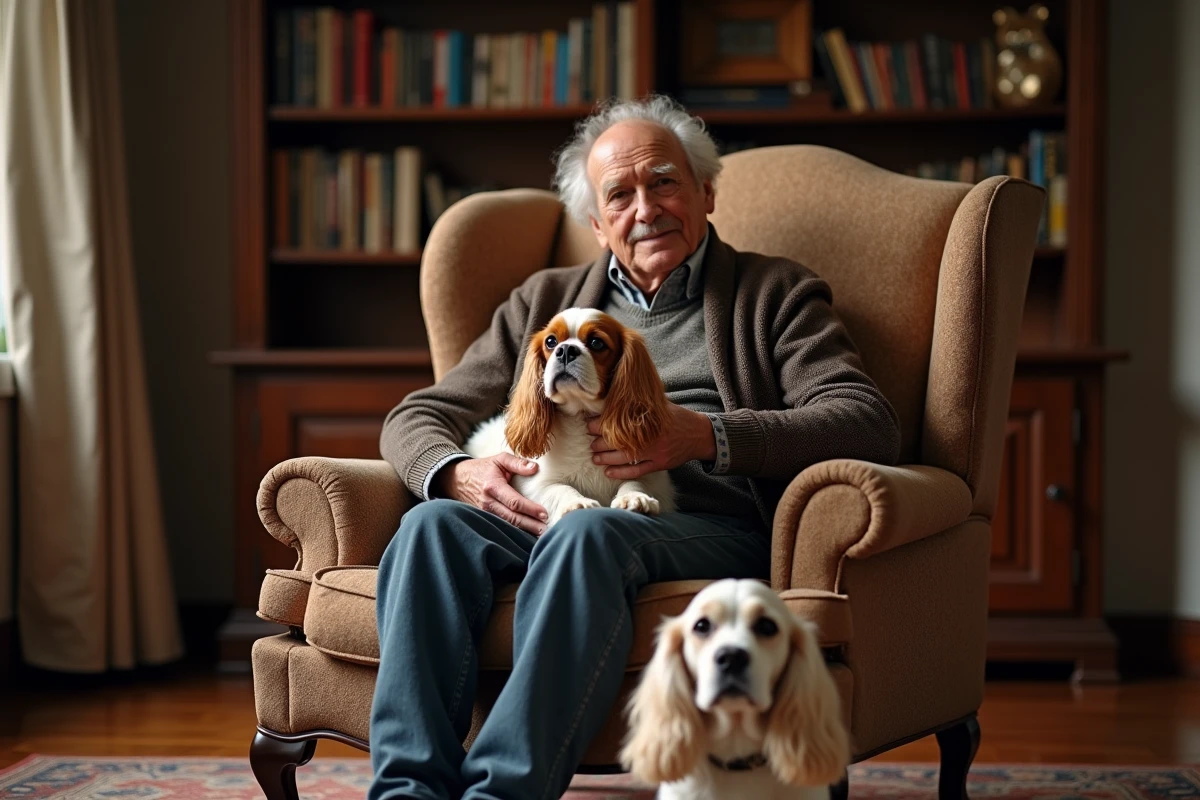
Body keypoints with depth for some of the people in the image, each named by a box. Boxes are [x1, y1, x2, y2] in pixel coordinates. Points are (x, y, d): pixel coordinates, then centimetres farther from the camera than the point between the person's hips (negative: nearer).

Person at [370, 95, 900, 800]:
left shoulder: (775, 294, 18)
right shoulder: (545, 300, 29)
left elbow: (870, 425, 1)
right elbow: (418, 418, 23)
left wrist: (704, 435, -13)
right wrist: (456, 473, -4)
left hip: (708, 523, -3)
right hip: (539, 511, 4)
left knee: (587, 533, -36)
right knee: (433, 524, -28)